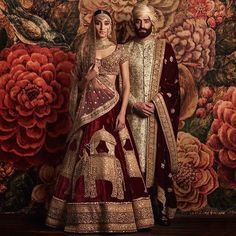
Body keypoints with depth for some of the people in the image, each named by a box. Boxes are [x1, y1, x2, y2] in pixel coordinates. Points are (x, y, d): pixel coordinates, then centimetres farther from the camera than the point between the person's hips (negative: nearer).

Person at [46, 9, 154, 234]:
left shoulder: (119, 50, 6)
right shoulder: (84, 50, 11)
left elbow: (126, 84, 2)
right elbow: (76, 83, 14)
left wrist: (122, 112, -9)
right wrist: (87, 78, -8)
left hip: (111, 106, -2)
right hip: (89, 107, 2)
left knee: (112, 159, -5)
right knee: (86, 159, 0)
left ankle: (114, 214, 2)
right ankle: (85, 214, 7)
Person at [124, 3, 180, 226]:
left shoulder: (164, 47, 7)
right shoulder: (126, 49, 9)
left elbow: (172, 82, 3)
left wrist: (155, 103, -9)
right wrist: (135, 104, -9)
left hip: (159, 113, -1)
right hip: (135, 112, 1)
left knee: (159, 156, -2)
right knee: (137, 157, -1)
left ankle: (161, 207, 3)